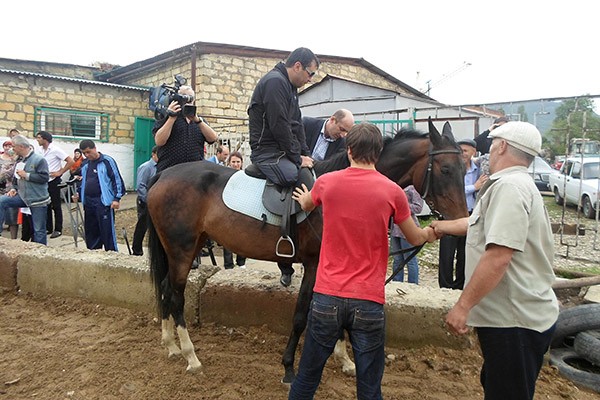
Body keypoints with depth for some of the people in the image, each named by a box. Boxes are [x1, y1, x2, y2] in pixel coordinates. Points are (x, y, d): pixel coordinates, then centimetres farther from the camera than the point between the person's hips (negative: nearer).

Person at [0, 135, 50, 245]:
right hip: (22, 196, 7)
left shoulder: (39, 159, -12)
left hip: (38, 199, -7)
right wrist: (14, 188, 8)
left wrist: (26, 175, -18)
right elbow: (16, 177, 24)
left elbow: (44, 177, -19)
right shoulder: (19, 160, 12)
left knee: (39, 230, 0)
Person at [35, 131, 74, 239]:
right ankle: (48, 228, 21)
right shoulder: (42, 150, 8)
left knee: (56, 206, 0)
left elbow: (70, 161, -18)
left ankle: (58, 229, 8)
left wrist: (60, 172, -16)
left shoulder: (55, 150, -13)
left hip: (53, 181, -7)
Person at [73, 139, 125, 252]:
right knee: (90, 232, 13)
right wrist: (78, 193, 10)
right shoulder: (85, 164, 15)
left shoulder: (107, 161, -6)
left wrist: (116, 198, -13)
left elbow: (117, 180, -8)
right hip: (88, 202, 7)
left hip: (104, 202, -7)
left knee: (107, 231, -6)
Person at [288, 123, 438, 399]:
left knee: (307, 378, 17)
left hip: (327, 297, 1)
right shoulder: (392, 191, -5)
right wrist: (430, 234, 35)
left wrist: (304, 199, 48)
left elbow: (305, 205, 23)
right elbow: (415, 239, 11)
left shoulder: (326, 182, -1)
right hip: (369, 302, -1)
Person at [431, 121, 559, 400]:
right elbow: (478, 223, 28)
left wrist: (463, 305, -24)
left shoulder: (508, 186, -20)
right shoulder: (520, 184, 13)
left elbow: (499, 255, -29)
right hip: (516, 314, 10)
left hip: (515, 320, -10)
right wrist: (444, 226, 43)